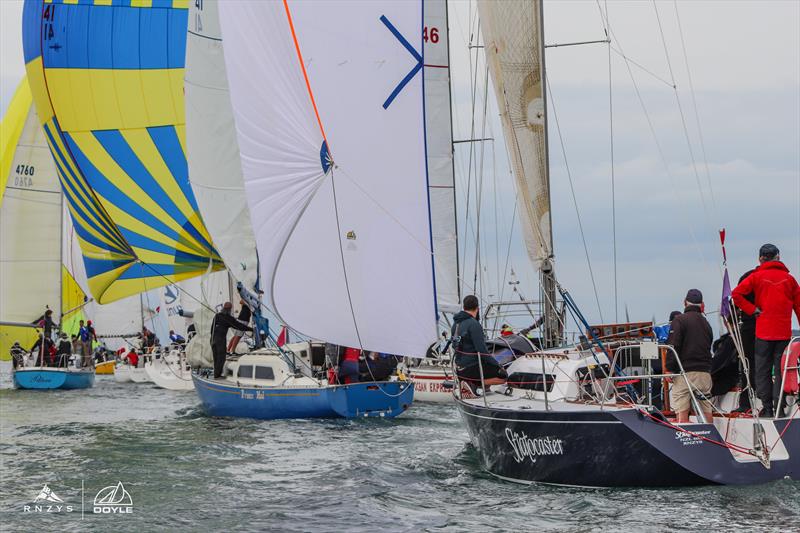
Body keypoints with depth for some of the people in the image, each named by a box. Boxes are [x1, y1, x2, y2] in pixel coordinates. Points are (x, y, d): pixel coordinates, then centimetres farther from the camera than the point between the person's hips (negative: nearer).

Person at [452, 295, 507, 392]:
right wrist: (498, 365, -11)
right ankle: (474, 384, -12)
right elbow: (482, 351, -21)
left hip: (459, 368, 9)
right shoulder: (473, 324, -17)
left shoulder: (456, 324, 10)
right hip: (471, 369, -9)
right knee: (503, 376, -5)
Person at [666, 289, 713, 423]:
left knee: (682, 413, -9)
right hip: (704, 372, 6)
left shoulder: (679, 320, -4)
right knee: (706, 412, 8)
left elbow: (673, 346, -12)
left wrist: (669, 368, -9)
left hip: (685, 372, -6)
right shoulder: (705, 323, 17)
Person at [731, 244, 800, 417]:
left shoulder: (757, 277, -1)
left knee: (763, 370, 5)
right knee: (781, 369, 5)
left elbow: (736, 294, -11)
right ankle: (779, 407, 1)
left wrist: (753, 310, -5)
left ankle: (767, 408, 3)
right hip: (784, 332, 2)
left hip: (763, 332, -1)